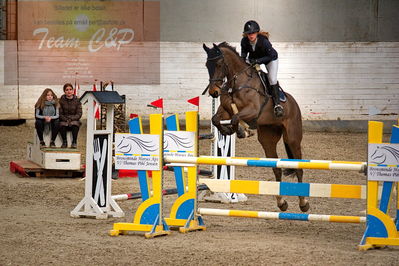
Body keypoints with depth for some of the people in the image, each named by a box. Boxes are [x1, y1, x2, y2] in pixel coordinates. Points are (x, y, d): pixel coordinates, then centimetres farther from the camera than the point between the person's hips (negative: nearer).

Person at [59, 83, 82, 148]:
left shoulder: (77, 100, 2)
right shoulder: (61, 100, 2)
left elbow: (79, 114, -1)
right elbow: (60, 114, 0)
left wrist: (71, 119, -17)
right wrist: (66, 120, -17)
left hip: (74, 120, 0)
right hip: (64, 120, 0)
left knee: (75, 124, -34)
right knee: (62, 125, -34)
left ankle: (74, 142, -21)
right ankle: (64, 142, -19)